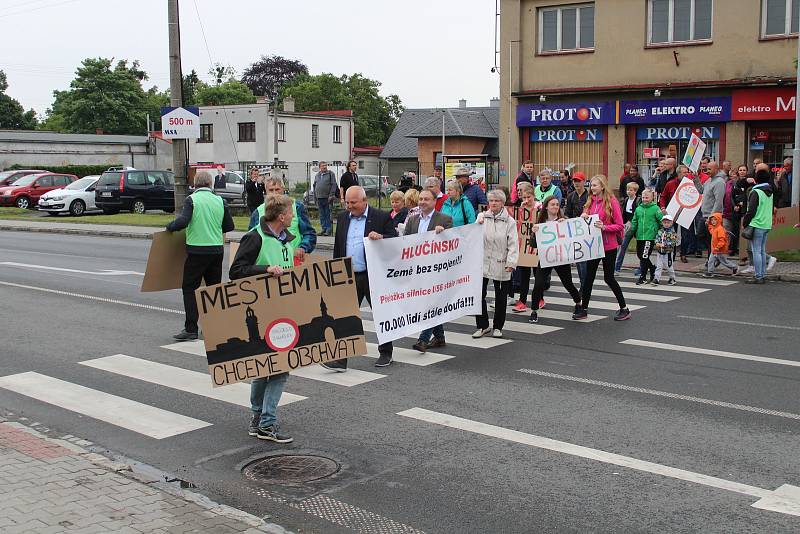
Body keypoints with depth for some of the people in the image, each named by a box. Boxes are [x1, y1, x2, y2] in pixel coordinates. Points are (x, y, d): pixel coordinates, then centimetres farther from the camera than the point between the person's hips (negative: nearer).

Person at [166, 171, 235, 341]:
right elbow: (229, 226, 8)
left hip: (197, 250, -4)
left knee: (189, 289, 3)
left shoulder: (191, 199, -8)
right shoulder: (220, 201, 4)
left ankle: (191, 329, -3)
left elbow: (182, 221, -19)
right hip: (217, 250, 4)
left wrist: (169, 227, -1)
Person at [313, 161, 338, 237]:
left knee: (328, 214, -5)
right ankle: (324, 229, 12)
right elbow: (314, 186, 21)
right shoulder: (317, 175, 17)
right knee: (322, 215, 7)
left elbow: (333, 185, -6)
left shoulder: (331, 174, 1)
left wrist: (331, 195, -14)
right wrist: (315, 197, 14)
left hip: (328, 198, -5)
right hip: (319, 198, 5)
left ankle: (329, 230, -3)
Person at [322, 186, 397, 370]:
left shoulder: (381, 217, -6)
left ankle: (385, 354, 27)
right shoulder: (342, 218, 9)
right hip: (349, 277, 4)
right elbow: (337, 246, 16)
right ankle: (341, 359, -1)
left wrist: (381, 237, -24)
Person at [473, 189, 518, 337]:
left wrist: (511, 262, -15)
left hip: (501, 264, -1)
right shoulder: (482, 217, 5)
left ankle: (497, 327, 21)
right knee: (479, 294, -1)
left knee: (500, 297, 8)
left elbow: (513, 244, -6)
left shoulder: (509, 221, -2)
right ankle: (482, 326, 12)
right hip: (483, 262, 2)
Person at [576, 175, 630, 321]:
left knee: (608, 277, 2)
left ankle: (624, 309, 17)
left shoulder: (612, 201, -10)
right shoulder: (591, 201, 8)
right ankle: (583, 309, 15)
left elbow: (620, 226, -11)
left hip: (609, 247, -6)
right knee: (589, 277, 7)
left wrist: (604, 227, -23)